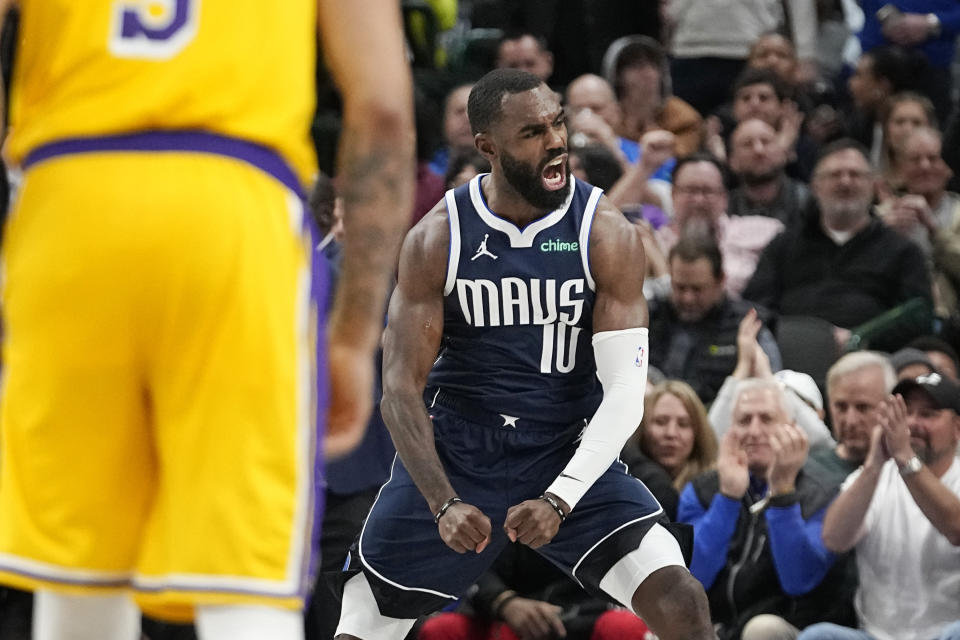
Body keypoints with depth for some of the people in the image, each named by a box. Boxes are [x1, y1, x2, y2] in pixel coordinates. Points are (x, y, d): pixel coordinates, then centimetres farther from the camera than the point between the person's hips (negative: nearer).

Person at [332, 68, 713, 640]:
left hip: (569, 456, -1)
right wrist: (444, 505, -25)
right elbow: (401, 388, -11)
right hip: (452, 458, 1)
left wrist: (560, 500, -29)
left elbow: (624, 391, -17)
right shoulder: (436, 240, -10)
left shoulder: (607, 235, -13)